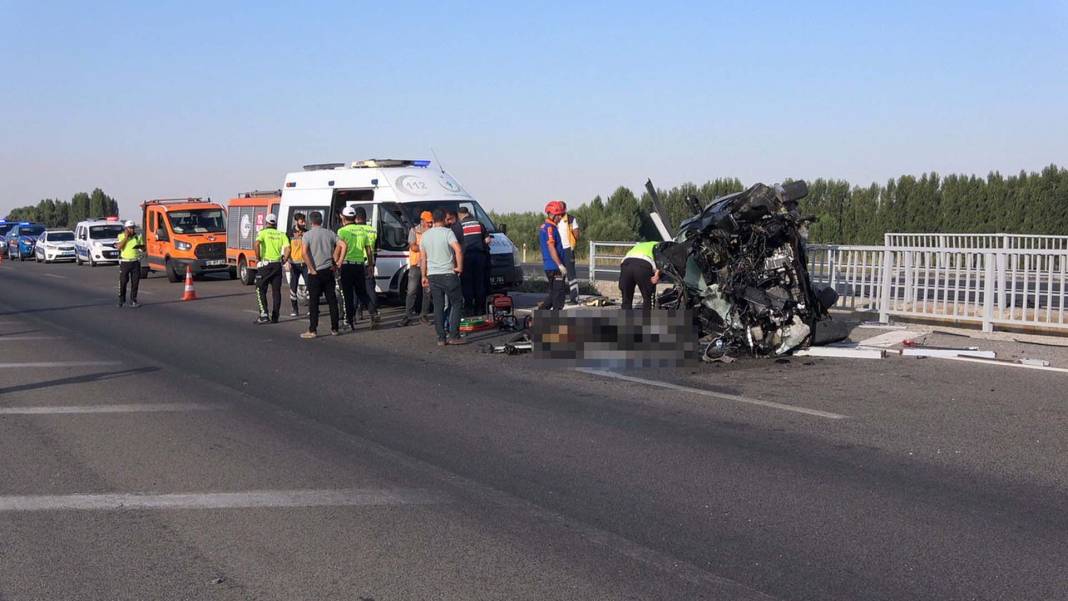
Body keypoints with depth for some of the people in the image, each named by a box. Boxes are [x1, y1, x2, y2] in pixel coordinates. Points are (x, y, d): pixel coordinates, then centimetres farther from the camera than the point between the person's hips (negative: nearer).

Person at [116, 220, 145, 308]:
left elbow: (144, 248, 10)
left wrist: (141, 246, -13)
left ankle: (133, 301, 6)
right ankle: (121, 300, 18)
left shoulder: (138, 236, 6)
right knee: (123, 282, 2)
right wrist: (126, 237, -15)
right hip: (124, 262, -2)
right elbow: (119, 247, -13)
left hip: (135, 262, 2)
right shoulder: (121, 236, 1)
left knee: (135, 282, 0)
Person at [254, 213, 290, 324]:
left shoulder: (263, 232, 0)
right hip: (277, 264, 3)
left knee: (260, 290, 4)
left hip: (265, 264, -3)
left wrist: (258, 258, -10)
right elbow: (287, 248, -5)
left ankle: (264, 315, -9)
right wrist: (284, 260, 7)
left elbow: (257, 243, -19)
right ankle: (275, 317, 9)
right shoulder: (281, 234, 8)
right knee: (276, 291, 9)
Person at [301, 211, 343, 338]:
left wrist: (312, 269, -13)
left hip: (315, 273, -4)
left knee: (313, 302, 0)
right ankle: (334, 328, 12)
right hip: (328, 271, 4)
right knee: (332, 300, 9)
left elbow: (305, 253, -18)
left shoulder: (308, 234, -6)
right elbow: (341, 245, -3)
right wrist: (335, 262, 3)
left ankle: (313, 330, -3)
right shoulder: (330, 233, 5)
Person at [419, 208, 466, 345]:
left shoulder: (425, 235, 9)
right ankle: (453, 336, -3)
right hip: (448, 274, -5)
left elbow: (422, 258, 12)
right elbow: (458, 250, -22)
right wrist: (459, 267, -11)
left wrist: (424, 276, 18)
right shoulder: (447, 232, -9)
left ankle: (441, 338, 5)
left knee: (438, 306, 8)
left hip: (432, 275, 5)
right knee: (456, 303, 4)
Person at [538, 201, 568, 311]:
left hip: (549, 267, 10)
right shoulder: (550, 228, -14)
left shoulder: (544, 227, 18)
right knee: (559, 293, -5)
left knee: (553, 293, 16)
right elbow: (551, 248, -21)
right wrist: (560, 265, -21)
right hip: (554, 267, -10)